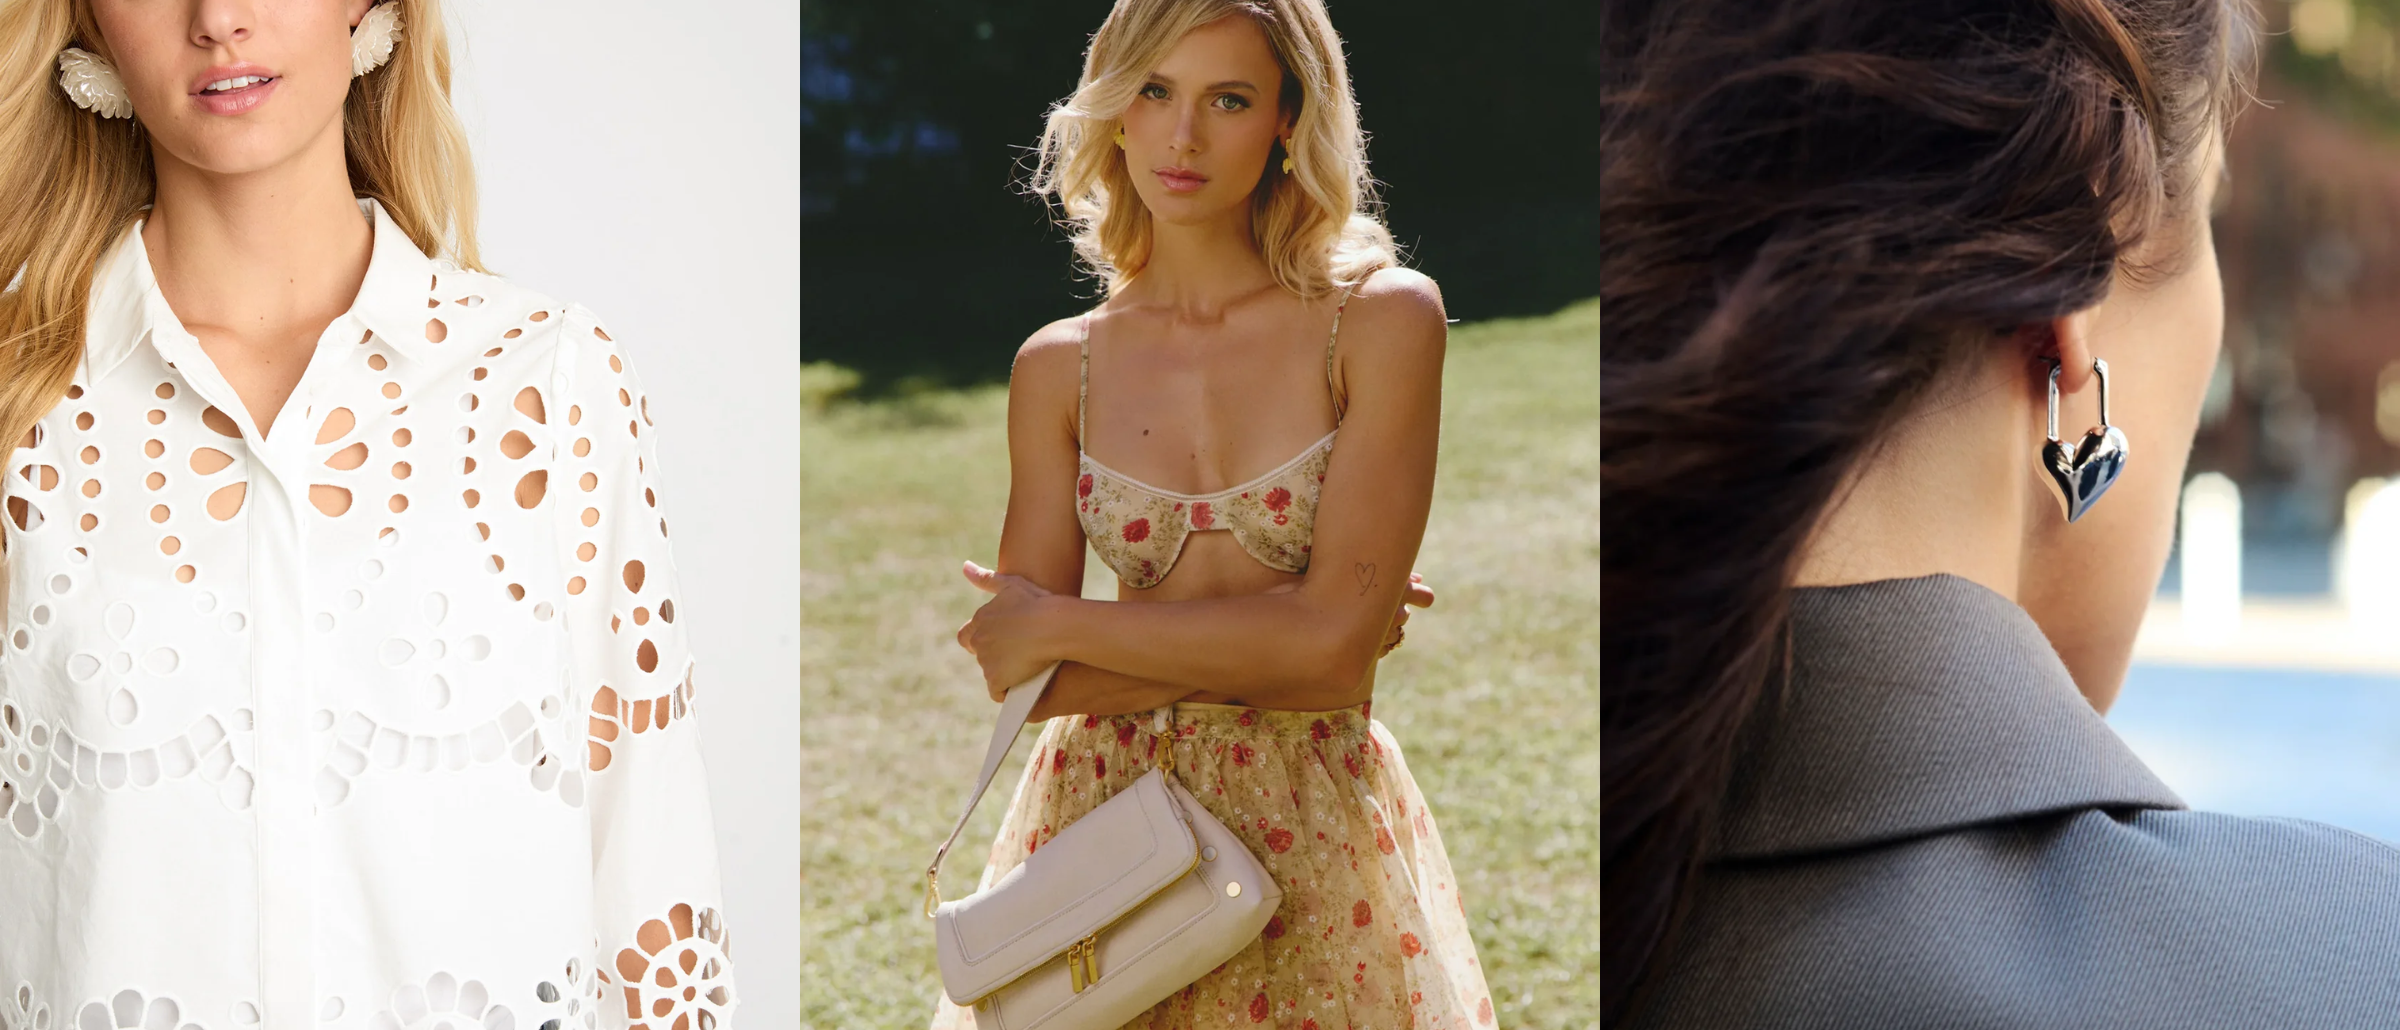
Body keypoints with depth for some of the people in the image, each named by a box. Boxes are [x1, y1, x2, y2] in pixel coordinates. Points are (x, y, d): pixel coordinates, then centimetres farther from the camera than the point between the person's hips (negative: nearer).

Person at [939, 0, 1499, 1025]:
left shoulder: (1382, 318, -7)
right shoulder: (1059, 368, 1)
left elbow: (1337, 647, -15)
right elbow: (1013, 674, -5)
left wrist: (1062, 626, -9)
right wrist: (1269, 642, -13)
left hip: (1317, 835, -2)